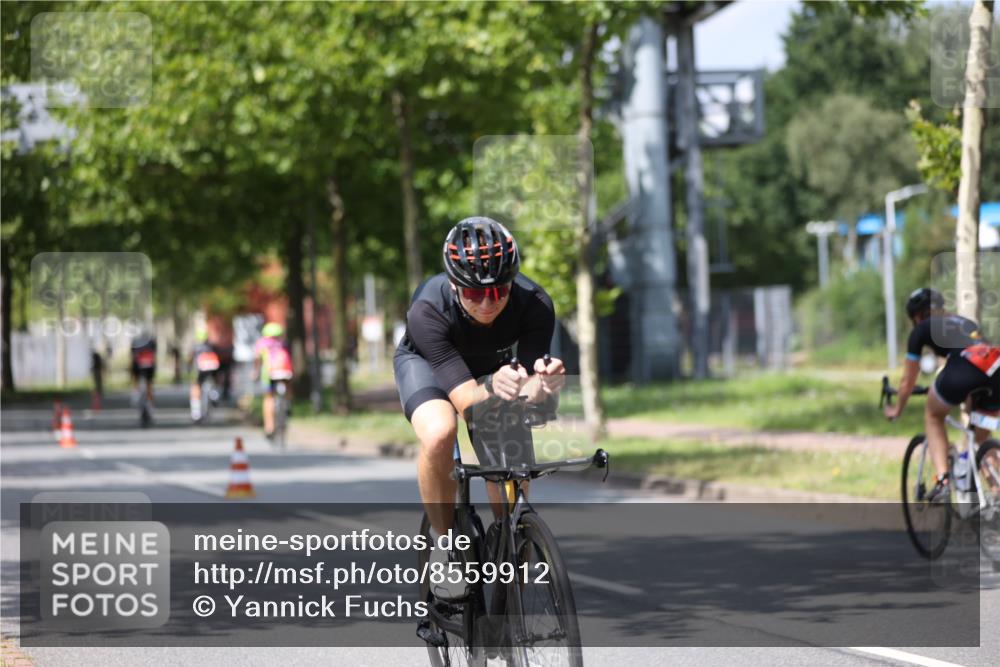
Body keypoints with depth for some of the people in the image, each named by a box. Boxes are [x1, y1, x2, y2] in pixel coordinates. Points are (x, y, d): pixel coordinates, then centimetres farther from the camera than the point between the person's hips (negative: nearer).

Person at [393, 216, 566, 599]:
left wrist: (541, 383, -59)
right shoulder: (428, 311, -40)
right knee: (439, 435, -33)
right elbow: (466, 400, -45)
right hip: (426, 363, -3)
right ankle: (443, 540, -11)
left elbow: (528, 391, -35)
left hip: (493, 368, 3)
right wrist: (492, 389, -67)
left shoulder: (534, 305, -34)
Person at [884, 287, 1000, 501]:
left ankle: (943, 481, 9)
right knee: (981, 438, 27)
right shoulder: (964, 322, 37)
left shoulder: (922, 329, 23)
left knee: (933, 416, 25)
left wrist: (897, 410, 50)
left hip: (962, 371, -4)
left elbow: (908, 381, 31)